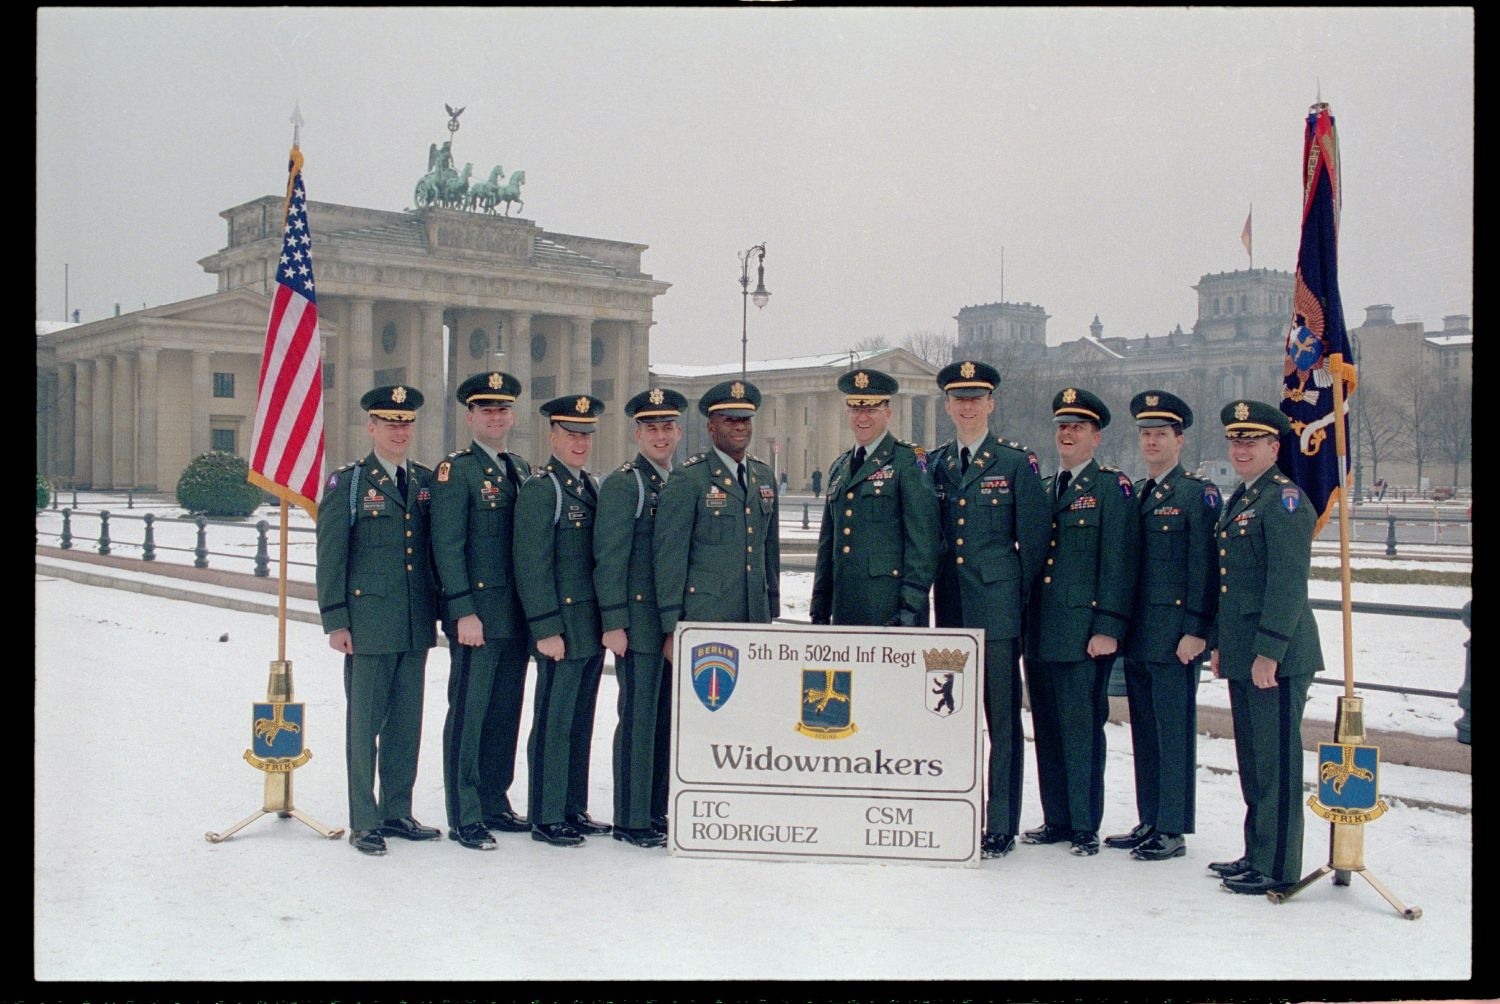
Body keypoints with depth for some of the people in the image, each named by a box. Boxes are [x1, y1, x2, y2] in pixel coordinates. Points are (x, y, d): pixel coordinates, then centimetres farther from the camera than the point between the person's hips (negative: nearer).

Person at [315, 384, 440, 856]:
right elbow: (330, 557, -4)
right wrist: (335, 622, -9)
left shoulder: (426, 482, 11)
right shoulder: (347, 483, -2)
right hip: (368, 625, -4)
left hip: (416, 627, 5)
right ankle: (363, 822, 10)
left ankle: (397, 813, 21)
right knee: (365, 723, 2)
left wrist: (436, 612, 11)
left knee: (406, 722, 10)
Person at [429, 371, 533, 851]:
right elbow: (447, 547, -11)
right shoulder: (454, 471, -5)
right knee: (468, 714, -2)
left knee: (505, 713, 12)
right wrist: (464, 613, -17)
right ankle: (464, 817, 5)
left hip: (517, 617, 7)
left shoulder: (523, 471, 15)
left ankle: (495, 804, 23)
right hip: (477, 615, -7)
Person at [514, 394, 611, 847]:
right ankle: (545, 818, 8)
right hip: (562, 630, -8)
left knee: (580, 722, 14)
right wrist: (547, 630, -17)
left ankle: (574, 811, 23)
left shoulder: (589, 486, 15)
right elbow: (531, 565, -15)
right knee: (554, 723, -1)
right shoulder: (540, 488, -10)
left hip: (592, 628, 8)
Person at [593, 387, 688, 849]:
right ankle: (632, 821, 5)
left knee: (668, 718, 10)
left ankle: (657, 811, 20)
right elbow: (609, 557, -10)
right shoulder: (622, 483, -5)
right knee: (639, 717, -3)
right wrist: (613, 622, -15)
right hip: (640, 623, -7)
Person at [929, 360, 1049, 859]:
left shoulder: (1017, 461, -1)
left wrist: (1020, 596, 2)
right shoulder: (935, 464, 11)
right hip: (950, 611, 4)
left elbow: (1034, 538, 0)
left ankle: (1001, 827, 6)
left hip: (998, 610, -4)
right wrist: (935, 590, 11)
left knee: (1002, 719, 0)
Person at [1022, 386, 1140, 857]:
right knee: (1047, 728, 11)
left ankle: (1085, 826, 7)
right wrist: (1026, 621, 14)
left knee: (1082, 728, -3)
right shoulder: (1043, 489, 17)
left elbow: (1118, 563, -9)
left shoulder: (1113, 487, -3)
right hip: (1041, 632, 6)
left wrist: (1108, 628, -15)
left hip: (1083, 634, -6)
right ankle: (1056, 818, 21)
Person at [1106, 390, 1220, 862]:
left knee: (1174, 731, -2)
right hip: (1137, 636, 7)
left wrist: (1196, 631, -16)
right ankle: (1149, 823, 21)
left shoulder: (1198, 493, -5)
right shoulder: (1133, 493, 16)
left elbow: (1204, 568, -11)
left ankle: (1173, 830, 5)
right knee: (1144, 730, 12)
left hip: (1174, 636, -7)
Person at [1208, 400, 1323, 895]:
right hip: (1243, 654, 9)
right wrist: (1219, 643, 19)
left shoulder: (1284, 498, -11)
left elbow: (1289, 582, -18)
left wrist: (1269, 650, -21)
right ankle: (1257, 854, 25)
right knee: (1253, 760, 15)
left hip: (1276, 655, -9)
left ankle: (1278, 867, 4)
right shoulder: (1239, 500, 17)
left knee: (1276, 760, -3)